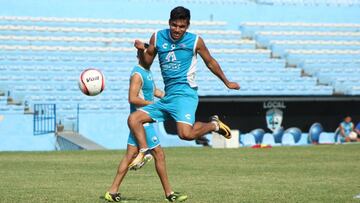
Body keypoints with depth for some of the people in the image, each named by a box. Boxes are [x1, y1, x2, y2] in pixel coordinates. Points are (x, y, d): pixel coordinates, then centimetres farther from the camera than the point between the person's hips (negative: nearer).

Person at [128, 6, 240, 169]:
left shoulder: (195, 41, -1)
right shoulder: (158, 37, 7)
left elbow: (210, 62, 13)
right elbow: (148, 61, 17)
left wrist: (227, 82, 22)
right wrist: (142, 50, -5)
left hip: (185, 94, -5)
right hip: (167, 97, 5)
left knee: (186, 134, -27)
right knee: (133, 119, -6)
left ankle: (214, 125, 0)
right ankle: (143, 151, -7)